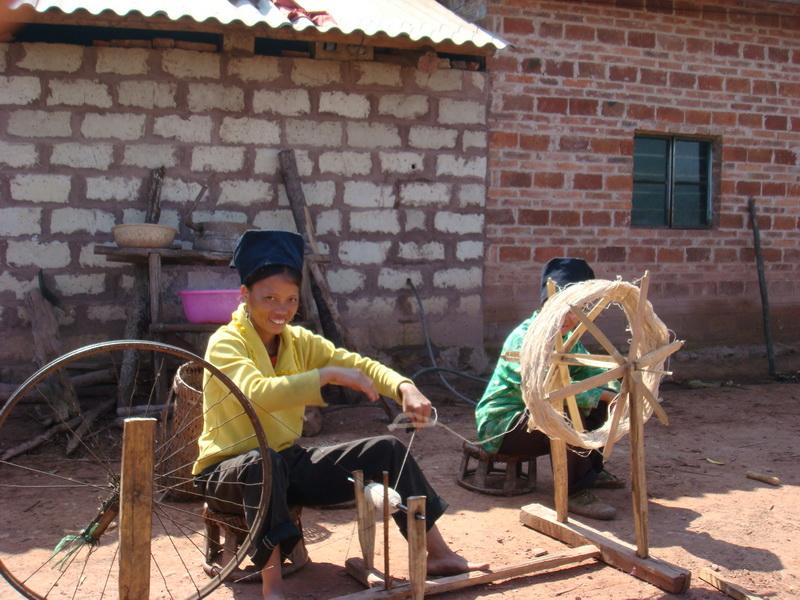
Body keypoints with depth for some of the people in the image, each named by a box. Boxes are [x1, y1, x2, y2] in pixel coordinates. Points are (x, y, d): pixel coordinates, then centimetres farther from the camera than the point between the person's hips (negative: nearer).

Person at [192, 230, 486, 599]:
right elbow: (258, 393, -35)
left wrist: (405, 389, -24)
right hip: (229, 471, -6)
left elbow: (361, 365, -5)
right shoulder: (226, 343, -16)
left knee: (387, 450, -5)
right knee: (262, 463, -42)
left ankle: (437, 554, 2)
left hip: (288, 461, 6)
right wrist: (328, 374, -35)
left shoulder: (299, 341, 3)